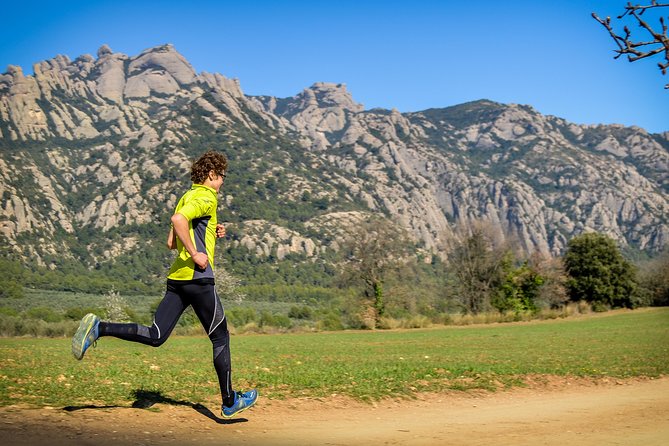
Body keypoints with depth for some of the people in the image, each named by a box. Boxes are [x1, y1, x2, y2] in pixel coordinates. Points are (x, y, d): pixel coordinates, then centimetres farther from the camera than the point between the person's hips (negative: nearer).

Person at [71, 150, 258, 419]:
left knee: (155, 336, 5)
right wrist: (195, 254, -21)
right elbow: (178, 220, -26)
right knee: (221, 338, 4)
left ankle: (98, 328, -8)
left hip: (176, 277, 8)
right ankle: (230, 402, 12)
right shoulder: (206, 197, -7)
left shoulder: (186, 197, 22)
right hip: (198, 277, -8)